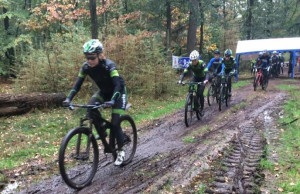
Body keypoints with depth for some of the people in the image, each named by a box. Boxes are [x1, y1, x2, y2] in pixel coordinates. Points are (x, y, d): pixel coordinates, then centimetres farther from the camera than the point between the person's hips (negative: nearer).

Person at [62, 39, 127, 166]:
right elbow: (77, 84, -18)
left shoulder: (109, 65, -31)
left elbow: (118, 85, -40)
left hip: (118, 92, -5)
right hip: (104, 92, 5)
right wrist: (68, 99, -33)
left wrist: (112, 101, -56)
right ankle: (103, 136, -1)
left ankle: (120, 151, 10)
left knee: (115, 123, -13)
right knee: (90, 109, -23)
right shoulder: (86, 67, -17)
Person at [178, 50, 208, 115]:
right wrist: (180, 80, -46)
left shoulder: (202, 63, -31)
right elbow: (184, 72, -28)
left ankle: (202, 109, 3)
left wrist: (206, 80, -63)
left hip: (202, 78, -3)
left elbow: (206, 72, -43)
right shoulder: (190, 64, -22)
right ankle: (196, 105, 5)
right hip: (195, 78, 3)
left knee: (200, 93, -17)